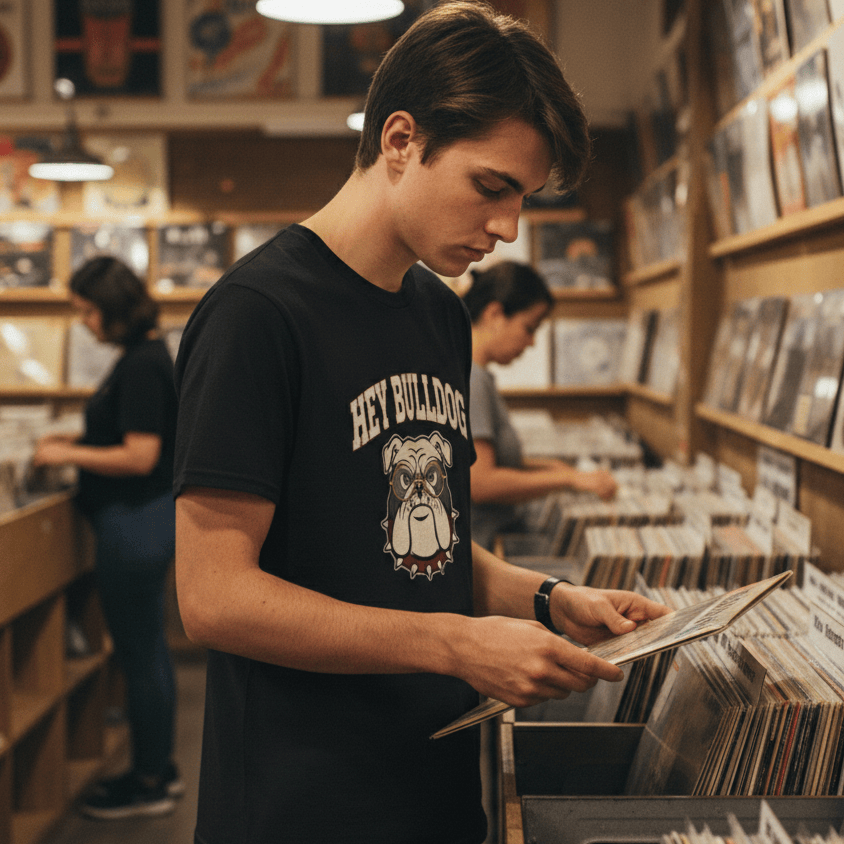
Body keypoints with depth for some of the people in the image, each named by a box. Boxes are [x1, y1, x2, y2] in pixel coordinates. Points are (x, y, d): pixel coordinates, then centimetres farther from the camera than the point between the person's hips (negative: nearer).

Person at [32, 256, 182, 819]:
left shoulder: (141, 365, -20)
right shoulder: (148, 355, 11)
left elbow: (140, 456, -23)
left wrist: (67, 455, -13)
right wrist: (77, 443, 11)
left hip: (135, 521, -10)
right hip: (149, 518, 10)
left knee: (139, 656, 1)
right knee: (150, 649, 17)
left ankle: (149, 785, 14)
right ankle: (161, 767, 29)